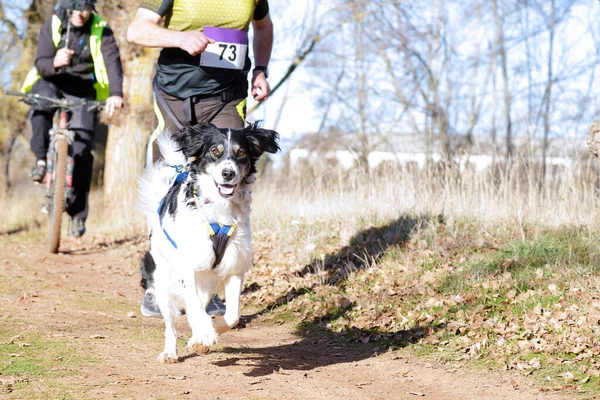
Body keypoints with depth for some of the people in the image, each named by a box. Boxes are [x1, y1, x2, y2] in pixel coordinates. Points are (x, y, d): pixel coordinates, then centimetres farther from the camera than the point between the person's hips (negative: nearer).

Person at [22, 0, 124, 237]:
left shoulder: (101, 31, -11)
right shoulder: (52, 27, -10)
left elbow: (112, 61, -25)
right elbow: (41, 64, -17)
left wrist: (116, 94, -43)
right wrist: (54, 63, -42)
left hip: (83, 92, 0)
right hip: (52, 84, 0)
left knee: (81, 151, -11)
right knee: (42, 100, -36)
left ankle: (78, 212, -1)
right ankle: (41, 160, -19)